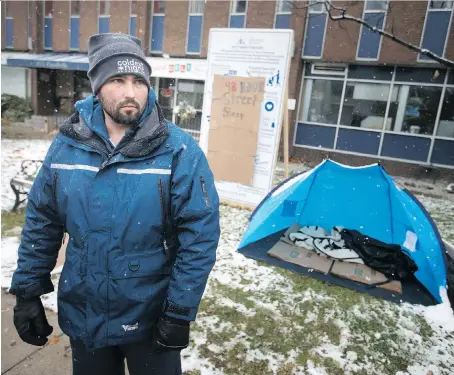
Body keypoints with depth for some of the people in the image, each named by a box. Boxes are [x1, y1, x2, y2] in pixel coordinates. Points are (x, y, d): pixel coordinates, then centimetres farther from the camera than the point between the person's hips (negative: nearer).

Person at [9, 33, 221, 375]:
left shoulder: (179, 151, -18)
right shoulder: (67, 144, -5)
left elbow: (201, 237, -17)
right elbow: (41, 223, 3)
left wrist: (179, 313, -15)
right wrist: (27, 292, 4)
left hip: (152, 318, -3)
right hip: (82, 315, 4)